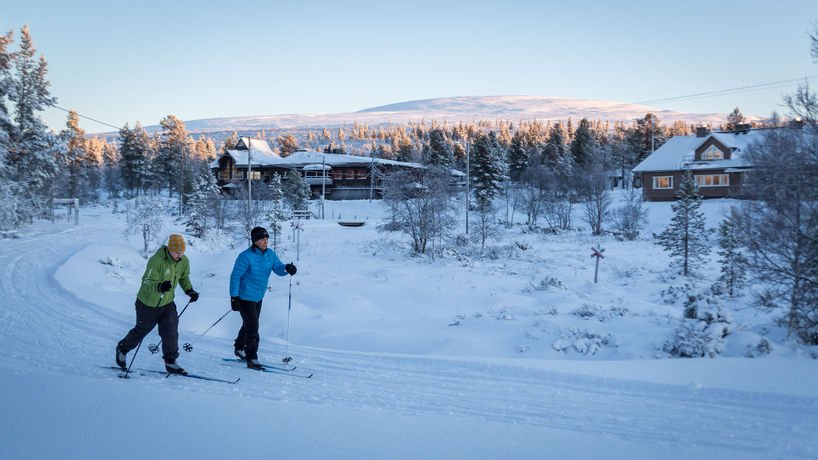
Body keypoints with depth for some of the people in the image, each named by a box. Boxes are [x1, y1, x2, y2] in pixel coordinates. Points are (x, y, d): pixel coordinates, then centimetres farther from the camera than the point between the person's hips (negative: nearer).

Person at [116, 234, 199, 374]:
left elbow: (184, 278, 12)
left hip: (167, 303, 4)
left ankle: (170, 361, 4)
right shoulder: (157, 260, -28)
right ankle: (122, 348, 42)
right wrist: (159, 286, -50)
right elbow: (146, 282, -30)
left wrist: (190, 290, -4)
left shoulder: (184, 261, -8)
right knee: (141, 331, 14)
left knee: (171, 331, -9)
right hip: (148, 303, -4)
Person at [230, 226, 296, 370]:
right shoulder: (246, 256, -20)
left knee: (249, 325, 20)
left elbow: (278, 269, -2)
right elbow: (235, 276, -16)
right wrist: (234, 297, -18)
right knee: (252, 328, -8)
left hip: (258, 297, 7)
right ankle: (252, 359, 1)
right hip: (245, 297, -7)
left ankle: (239, 349, 41)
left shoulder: (270, 254, 1)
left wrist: (287, 268, -26)